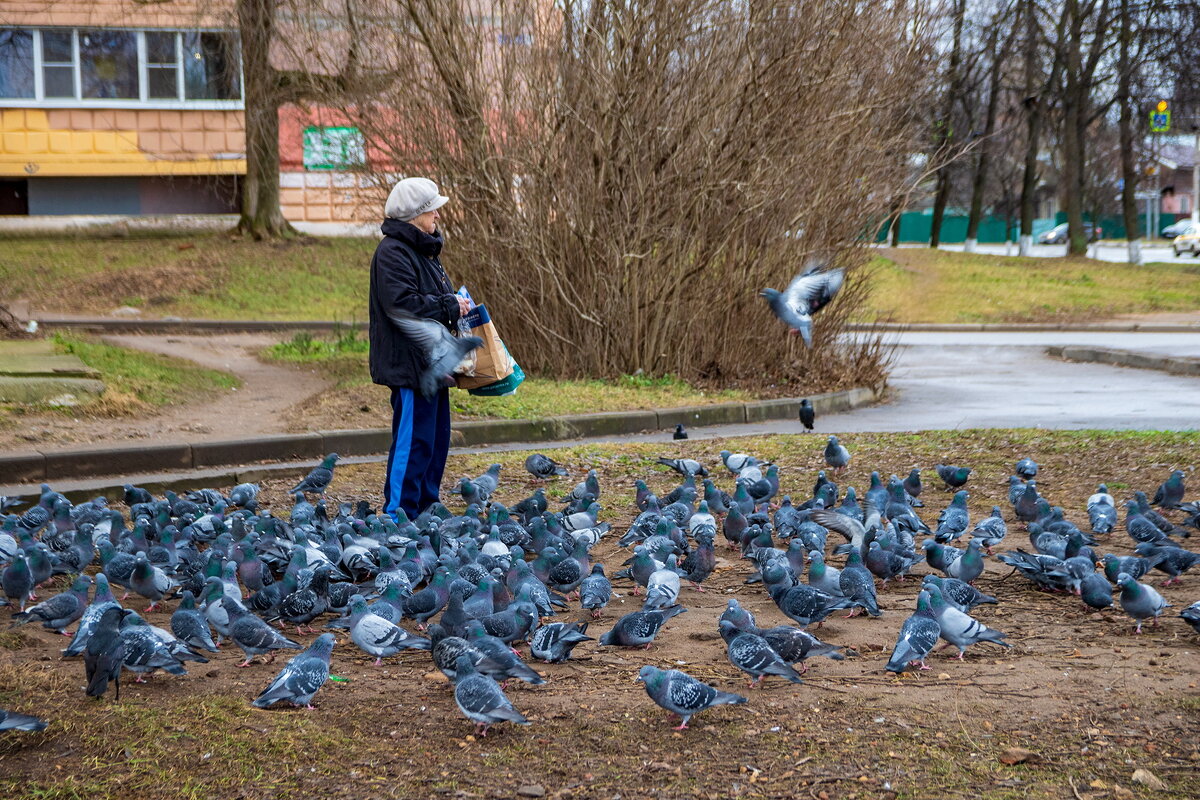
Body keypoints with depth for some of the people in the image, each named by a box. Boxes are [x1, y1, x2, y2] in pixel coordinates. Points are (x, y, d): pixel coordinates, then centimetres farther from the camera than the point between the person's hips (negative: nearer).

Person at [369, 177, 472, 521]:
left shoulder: (424, 249, 17)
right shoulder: (393, 252, -15)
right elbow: (403, 303, -26)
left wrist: (456, 304, 8)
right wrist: (450, 306, -17)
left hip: (432, 361, 10)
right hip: (409, 362, -10)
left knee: (437, 438, 14)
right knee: (413, 439, -7)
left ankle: (426, 510, 22)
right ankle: (398, 516, -1)